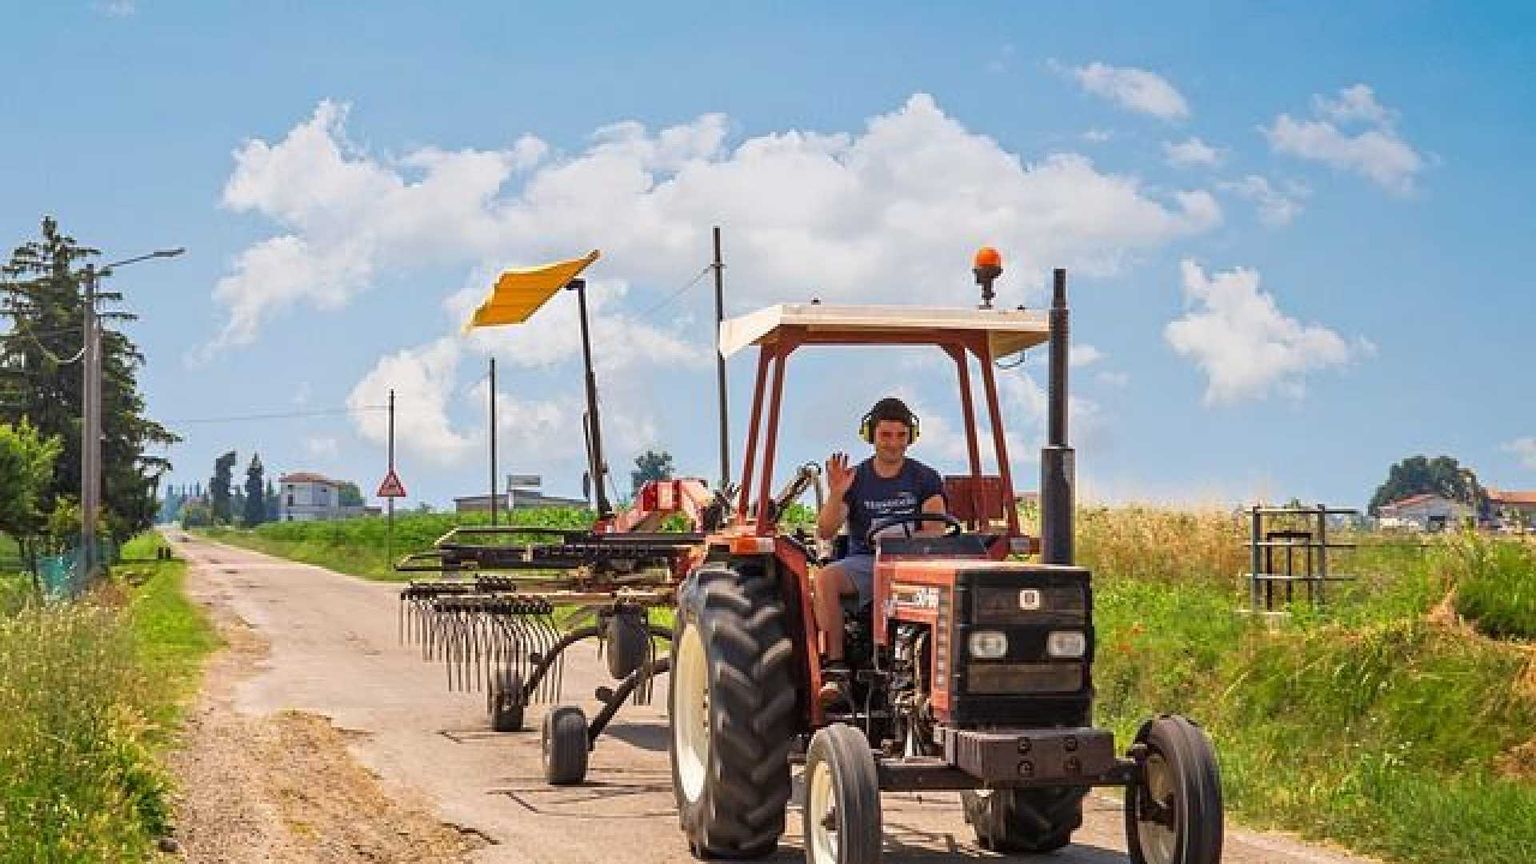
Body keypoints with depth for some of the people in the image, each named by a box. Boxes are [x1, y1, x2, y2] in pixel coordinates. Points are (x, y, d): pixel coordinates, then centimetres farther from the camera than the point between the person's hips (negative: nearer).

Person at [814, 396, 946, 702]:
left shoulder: (925, 478, 6)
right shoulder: (856, 479, 6)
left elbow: (935, 530, -9)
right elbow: (825, 532, -4)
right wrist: (835, 495, -21)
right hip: (863, 561, 1)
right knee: (825, 578, -30)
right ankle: (835, 666, -29)